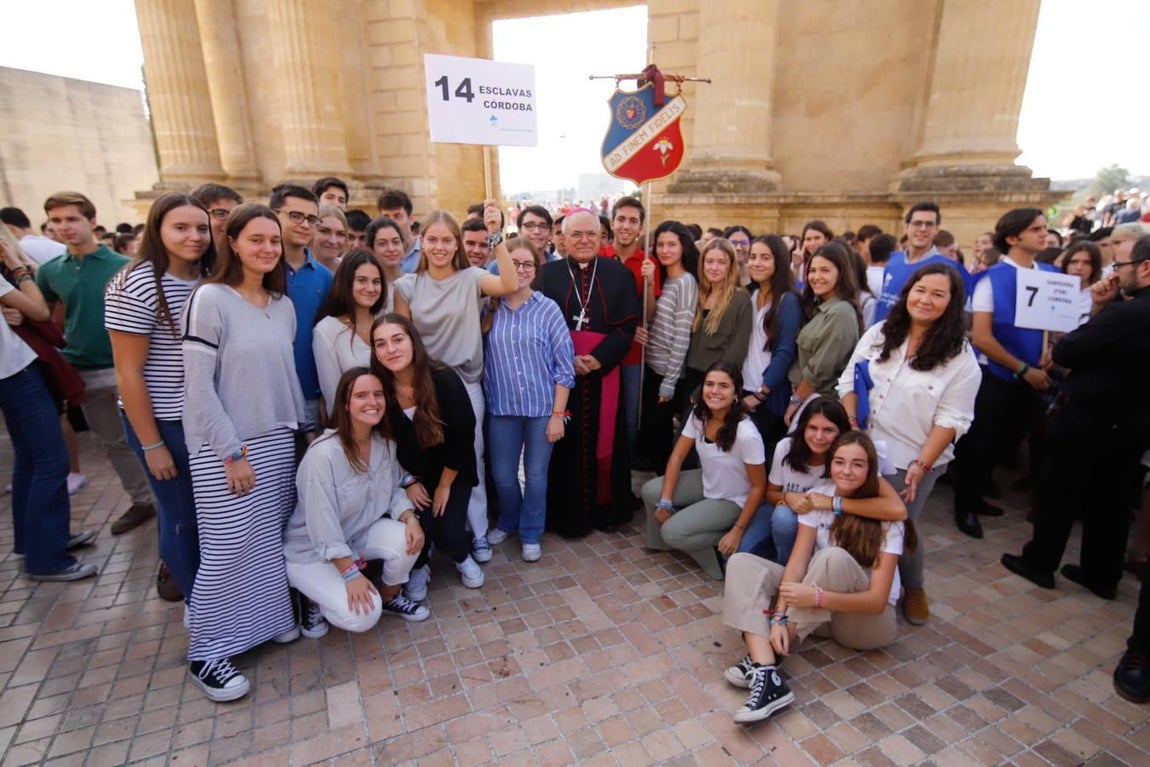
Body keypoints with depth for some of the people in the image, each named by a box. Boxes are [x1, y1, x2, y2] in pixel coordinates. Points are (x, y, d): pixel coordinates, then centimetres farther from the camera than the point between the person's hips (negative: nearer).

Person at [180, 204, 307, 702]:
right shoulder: (210, 298, -11)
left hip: (277, 441, 6)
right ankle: (206, 653, 18)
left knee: (270, 539, 12)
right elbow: (198, 386, -13)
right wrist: (232, 452, -14)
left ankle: (269, 618, 32)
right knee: (227, 549, -1)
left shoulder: (284, 304, 8)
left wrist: (301, 429, 10)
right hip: (224, 448, -5)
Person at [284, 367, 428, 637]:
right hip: (311, 550, -6)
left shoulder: (386, 443, -9)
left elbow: (393, 490, 1)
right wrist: (350, 574, -25)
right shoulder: (323, 454, -30)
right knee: (362, 616, -21)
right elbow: (323, 526, -27)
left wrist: (410, 518, -19)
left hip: (360, 533, 6)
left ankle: (390, 597, 7)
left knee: (408, 539, -23)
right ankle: (314, 599, 12)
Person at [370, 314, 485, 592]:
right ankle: (418, 568, 23)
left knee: (449, 534, -10)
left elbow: (463, 437, -18)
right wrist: (408, 482, -4)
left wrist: (444, 486, -10)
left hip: (452, 473, -1)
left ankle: (462, 557, 28)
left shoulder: (444, 379, -25)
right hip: (410, 476, 2)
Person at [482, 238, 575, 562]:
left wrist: (558, 413, -8)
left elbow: (564, 364, -6)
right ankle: (508, 521, 40)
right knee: (502, 474, 11)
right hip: (502, 407, 2)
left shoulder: (548, 309, -6)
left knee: (536, 474, 9)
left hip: (542, 406, -2)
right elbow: (483, 359, 7)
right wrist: (487, 399, 0)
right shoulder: (490, 309, 1)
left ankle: (531, 533, 32)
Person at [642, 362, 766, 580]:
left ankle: (724, 543, 4)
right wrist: (665, 502, -11)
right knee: (650, 491, -9)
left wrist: (738, 531, -18)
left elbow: (758, 487, -21)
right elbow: (677, 457, -7)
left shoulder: (746, 434, -32)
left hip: (731, 501, -6)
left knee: (672, 532, -19)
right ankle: (661, 543, 16)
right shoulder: (698, 415, -14)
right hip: (706, 482, 6)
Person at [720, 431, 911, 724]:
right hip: (818, 614, 4)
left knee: (834, 558, -35)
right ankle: (766, 673, -35)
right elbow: (797, 561, -12)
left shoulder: (887, 519, -16)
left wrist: (818, 597, -38)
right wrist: (780, 617, -27)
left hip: (870, 619, -4)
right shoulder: (818, 498, -6)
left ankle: (766, 656, -27)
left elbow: (877, 600, -22)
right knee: (741, 562, -16)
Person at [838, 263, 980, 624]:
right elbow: (849, 380, 7)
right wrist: (850, 423, -6)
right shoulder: (879, 334, 4)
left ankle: (913, 589, 34)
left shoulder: (960, 357, -7)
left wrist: (922, 464, -16)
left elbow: (951, 418, -10)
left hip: (911, 460, -3)